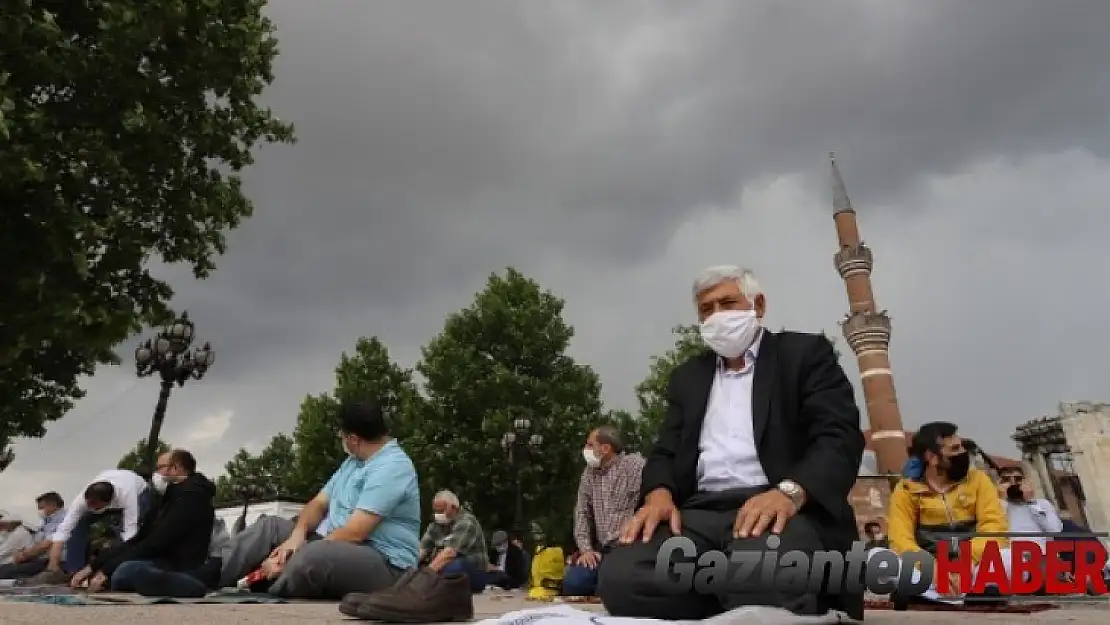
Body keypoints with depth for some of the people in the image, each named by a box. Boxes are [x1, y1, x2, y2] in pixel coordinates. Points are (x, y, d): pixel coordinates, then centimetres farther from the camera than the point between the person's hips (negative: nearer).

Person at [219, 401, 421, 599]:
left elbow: (354, 533, -24)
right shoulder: (354, 461, 15)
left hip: (384, 566, -10)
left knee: (314, 556, -37)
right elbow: (319, 503, 13)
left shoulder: (392, 467, -19)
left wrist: (295, 558, -19)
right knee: (269, 526, 6)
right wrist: (297, 534, -8)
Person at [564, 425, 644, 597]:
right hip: (604, 550, 6)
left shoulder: (634, 464, -5)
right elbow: (582, 512, 13)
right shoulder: (589, 473, 14)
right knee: (572, 582, -15)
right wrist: (586, 549, 0)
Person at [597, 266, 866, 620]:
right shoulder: (687, 377, 24)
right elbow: (667, 451, 17)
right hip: (701, 511, 4)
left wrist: (790, 492, -24)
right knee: (619, 576, -26)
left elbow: (839, 436, -3)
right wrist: (658, 493, -8)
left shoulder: (805, 353, 10)